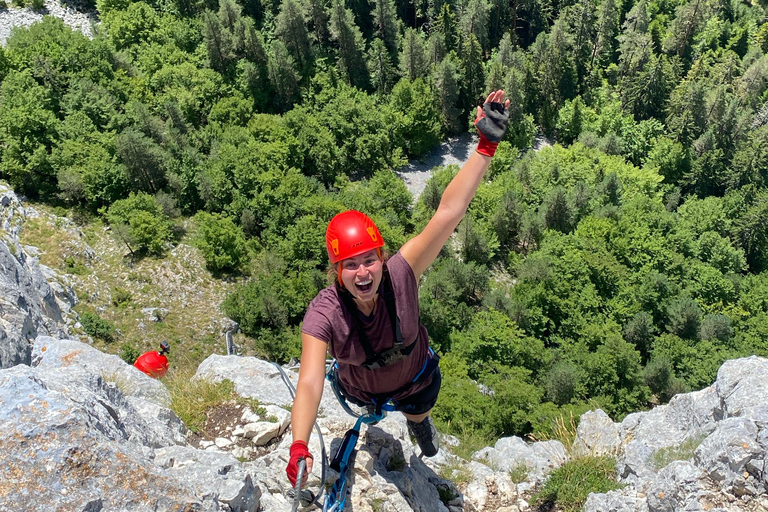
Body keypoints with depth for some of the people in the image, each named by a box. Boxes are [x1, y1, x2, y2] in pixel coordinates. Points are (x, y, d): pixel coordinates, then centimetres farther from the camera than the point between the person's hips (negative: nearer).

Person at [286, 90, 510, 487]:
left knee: (417, 417, 35)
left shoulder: (400, 274, -41)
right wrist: (299, 448, -63)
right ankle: (372, 410, 78)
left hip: (415, 376, 1)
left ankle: (420, 426, 75)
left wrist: (486, 147, -57)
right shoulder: (323, 315, -41)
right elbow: (309, 383, -48)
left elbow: (447, 214, -50)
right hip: (360, 390, 0)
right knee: (366, 404, 38)